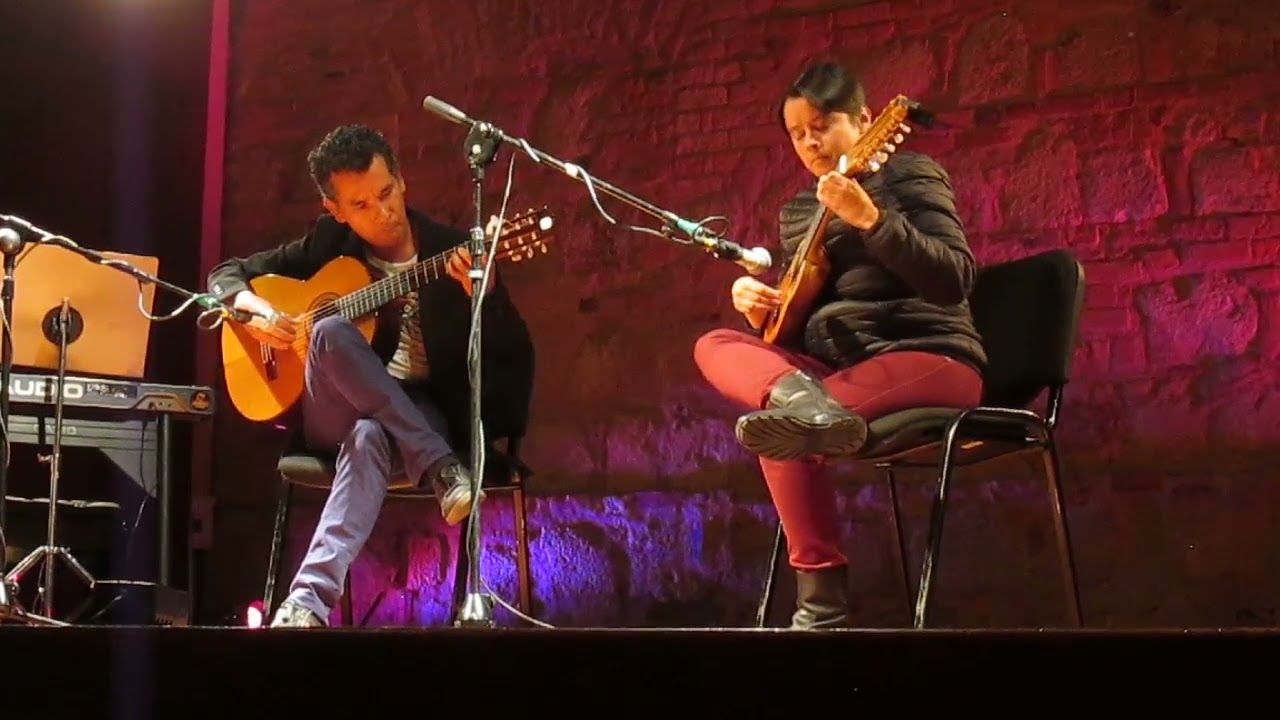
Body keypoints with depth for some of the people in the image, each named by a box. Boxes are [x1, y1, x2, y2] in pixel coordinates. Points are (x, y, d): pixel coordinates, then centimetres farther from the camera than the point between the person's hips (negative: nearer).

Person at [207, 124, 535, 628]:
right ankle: (439, 468, -33)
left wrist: (485, 295, -28)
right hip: (333, 418, 3)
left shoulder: (453, 253, -1)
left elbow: (516, 363, -8)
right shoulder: (328, 242, 7)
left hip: (425, 418, -3)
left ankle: (310, 600, -51)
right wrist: (254, 310, -7)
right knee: (330, 330, -31)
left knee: (370, 437, -40)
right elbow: (227, 275, 17)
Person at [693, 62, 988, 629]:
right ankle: (804, 403, -41)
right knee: (716, 345, -16)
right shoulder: (796, 210, 19)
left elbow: (954, 280, -17)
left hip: (928, 357, -7)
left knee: (784, 434, -32)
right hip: (837, 366, 7)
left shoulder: (909, 175, -1)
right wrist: (761, 309, -1)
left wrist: (870, 219, -28)